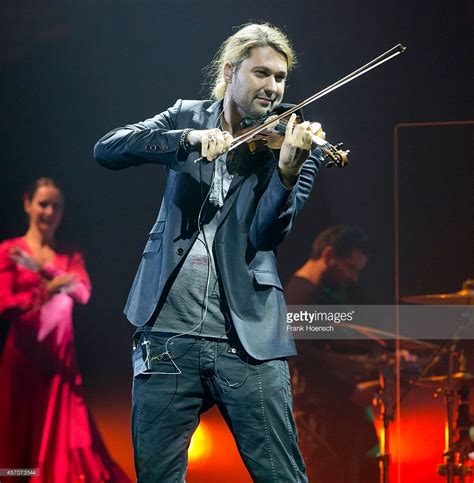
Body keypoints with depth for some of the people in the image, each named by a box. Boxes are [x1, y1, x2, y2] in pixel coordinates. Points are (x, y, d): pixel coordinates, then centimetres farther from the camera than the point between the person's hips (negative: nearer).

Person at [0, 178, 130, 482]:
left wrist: (41, 266, -17)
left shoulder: (71, 256, 12)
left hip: (60, 353, 3)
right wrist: (46, 291, -23)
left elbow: (84, 293, -6)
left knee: (64, 431, -4)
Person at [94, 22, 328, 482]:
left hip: (247, 337, -1)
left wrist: (287, 169, -26)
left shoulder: (292, 142, 5)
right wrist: (190, 138, -19)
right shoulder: (188, 118, 10)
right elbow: (106, 150, -6)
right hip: (167, 331, 1)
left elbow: (265, 234, -8)